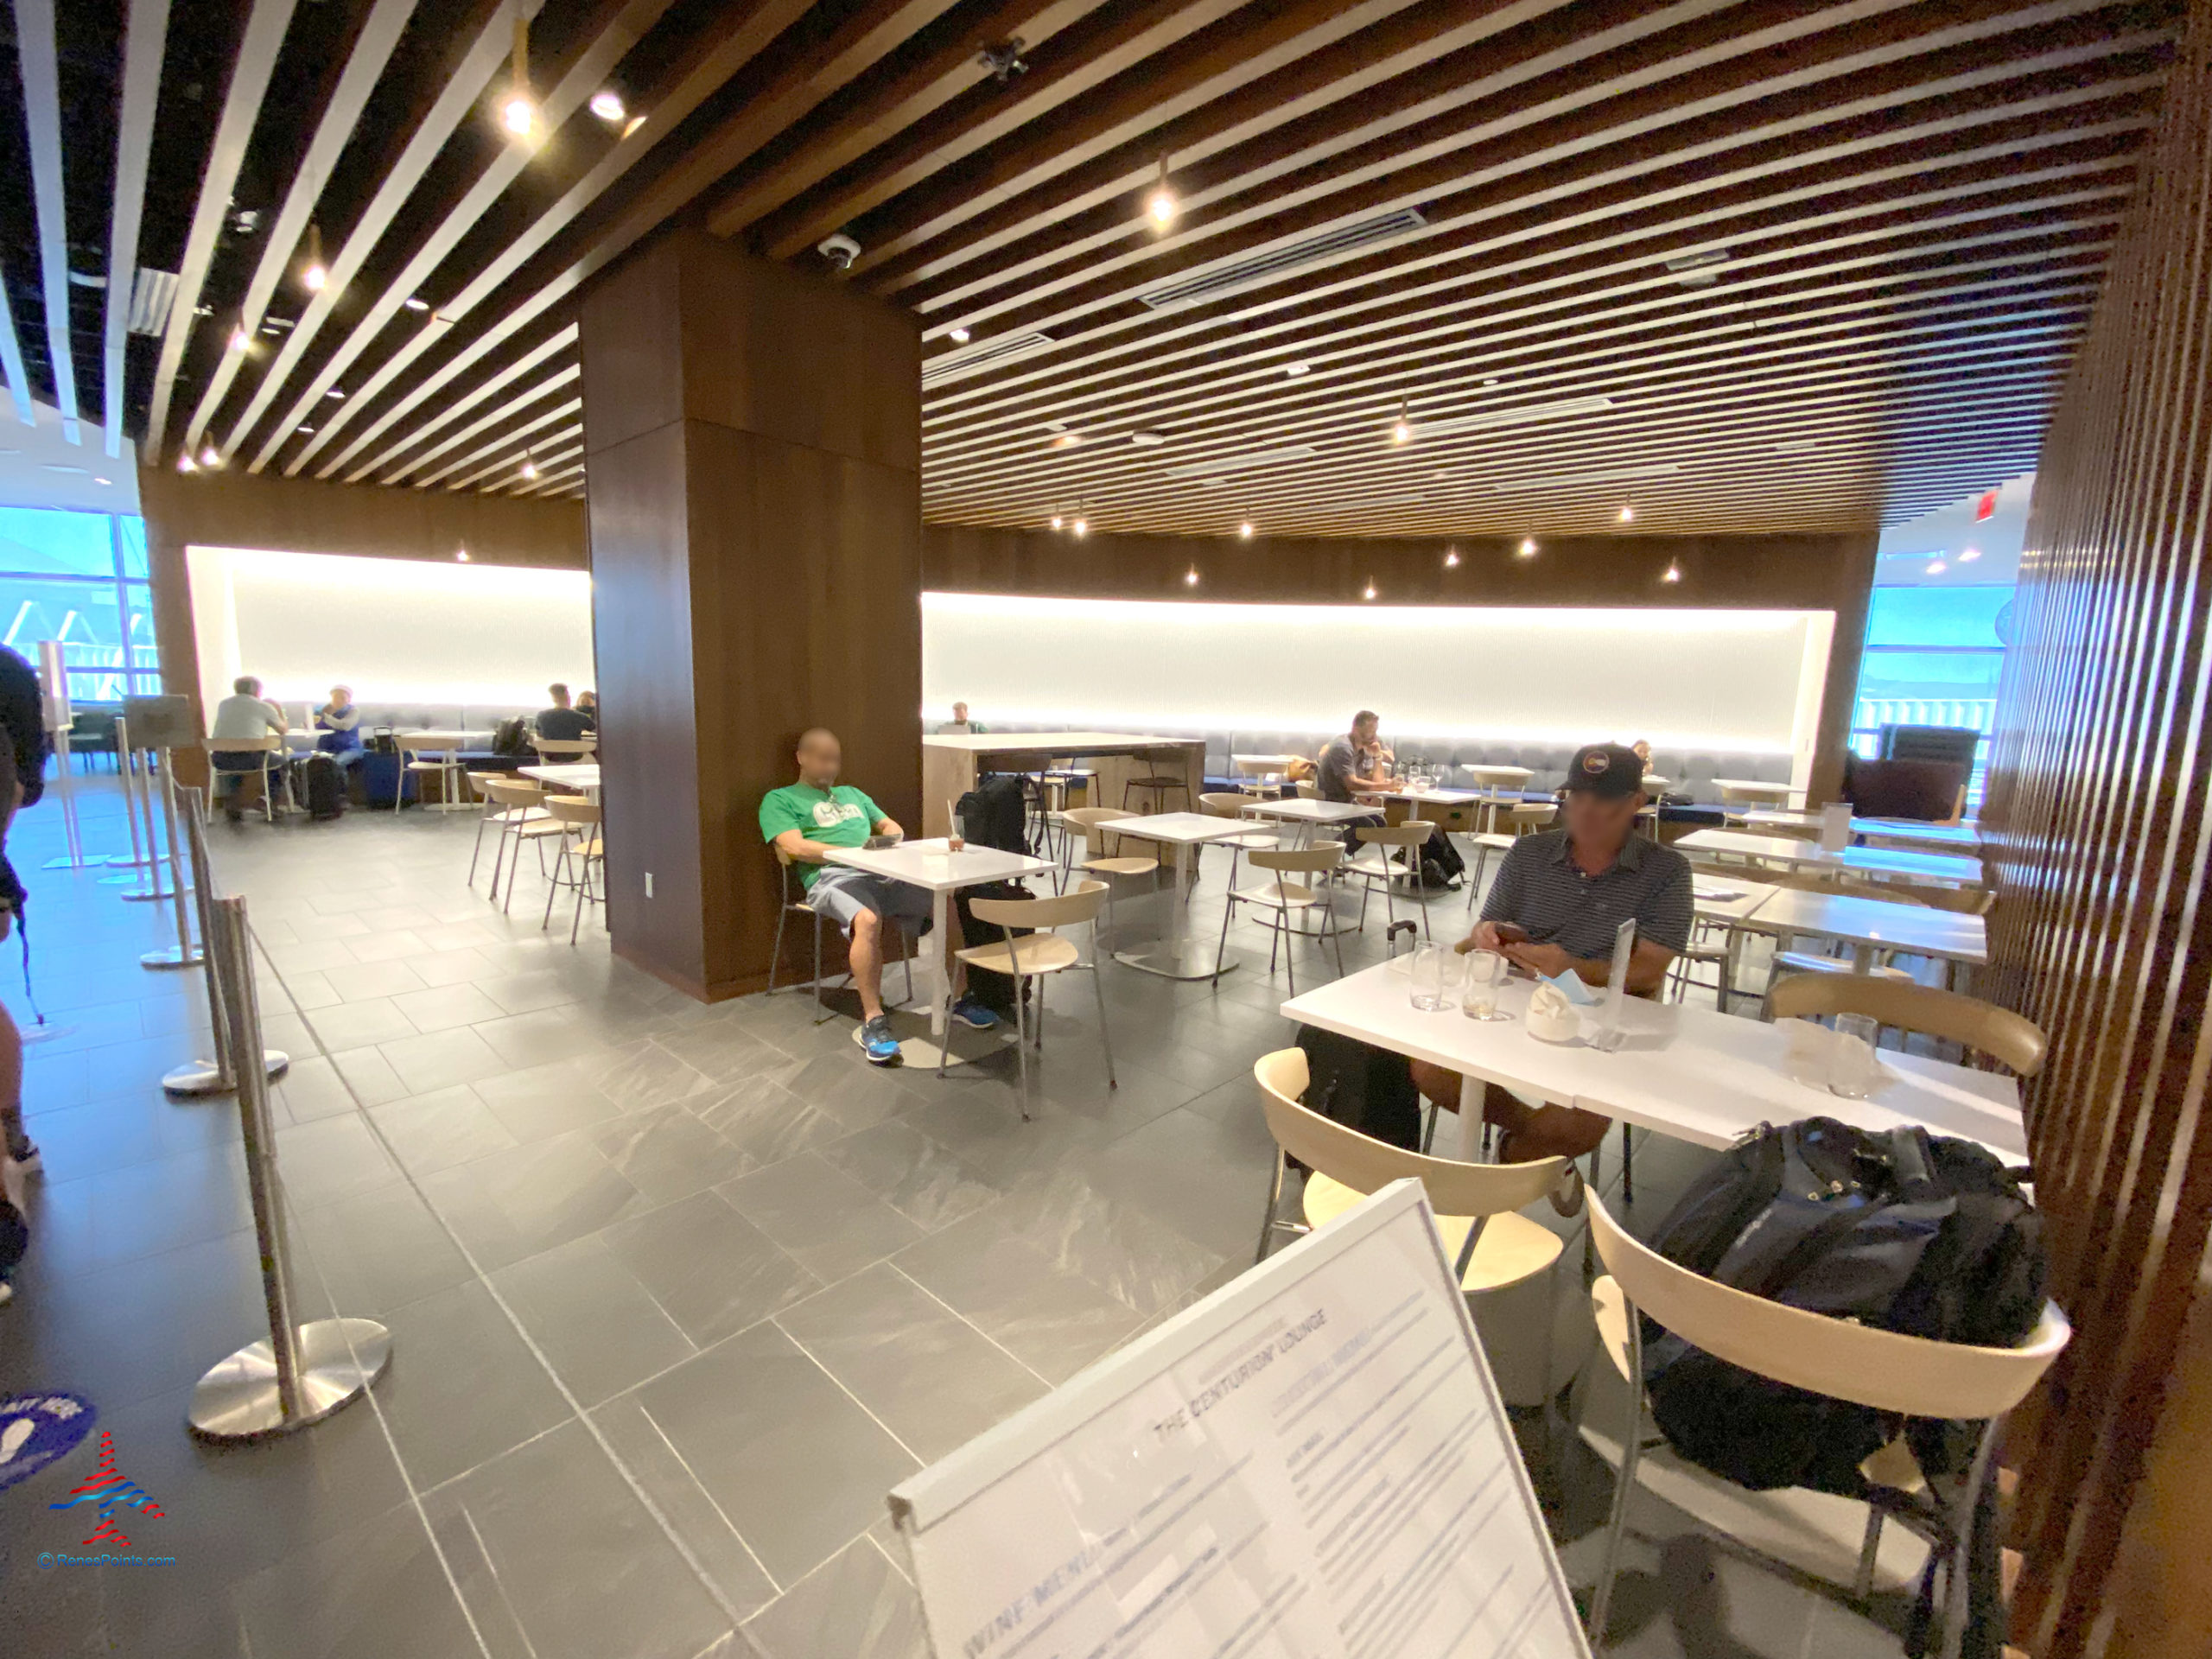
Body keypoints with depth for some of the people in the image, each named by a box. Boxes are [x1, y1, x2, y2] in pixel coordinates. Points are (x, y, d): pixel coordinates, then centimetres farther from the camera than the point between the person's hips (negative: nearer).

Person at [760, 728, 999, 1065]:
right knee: (867, 920, -40)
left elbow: (893, 827, 29)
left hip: (885, 873, 6)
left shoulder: (852, 793, 33)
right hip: (833, 877, -6)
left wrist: (887, 837, 3)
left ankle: (960, 997, -1)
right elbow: (795, 847, -4)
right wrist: (854, 851, -10)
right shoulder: (780, 799, 13)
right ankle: (873, 1020, -31)